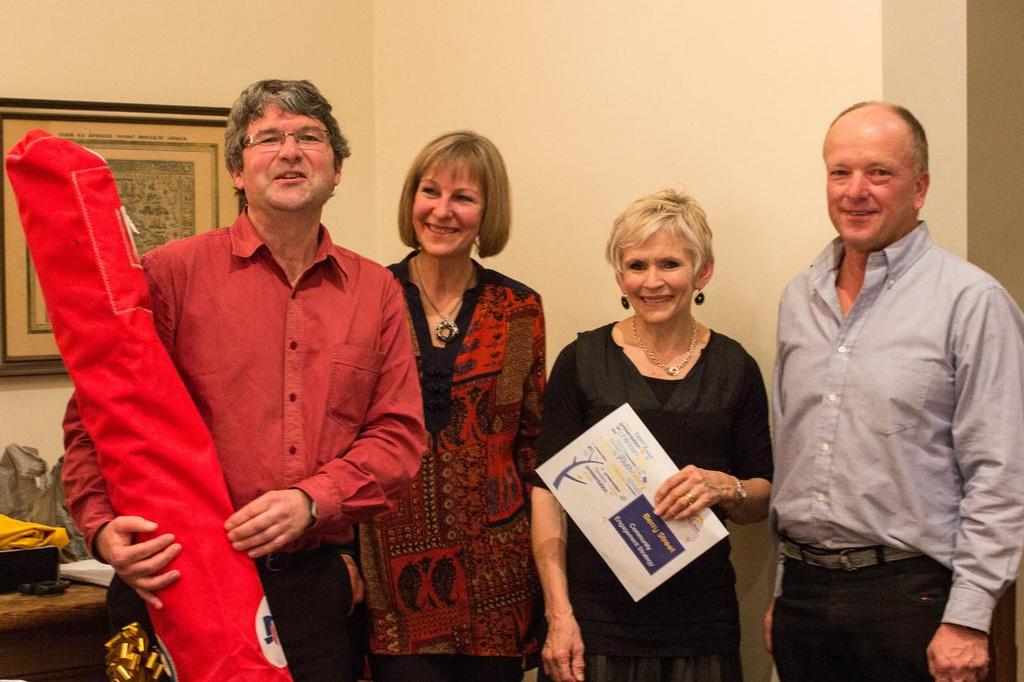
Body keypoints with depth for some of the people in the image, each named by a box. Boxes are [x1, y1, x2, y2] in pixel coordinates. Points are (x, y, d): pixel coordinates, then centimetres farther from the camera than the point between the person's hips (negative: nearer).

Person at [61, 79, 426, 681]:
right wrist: (106, 528, -19)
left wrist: (312, 499, -12)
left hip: (313, 584, 3)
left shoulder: (376, 292, 9)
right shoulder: (172, 273, -1)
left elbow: (400, 434, 4)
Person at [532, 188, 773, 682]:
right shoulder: (582, 361, 0)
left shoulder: (734, 367, 4)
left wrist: (725, 488, -14)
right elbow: (548, 492, -1)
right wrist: (558, 613, -8)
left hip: (701, 618, 1)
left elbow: (763, 498, 8)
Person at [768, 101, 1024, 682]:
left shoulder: (970, 301, -9)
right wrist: (780, 591, 15)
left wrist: (967, 619, -14)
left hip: (909, 594, -5)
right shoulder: (800, 298, 10)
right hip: (803, 589, 5)